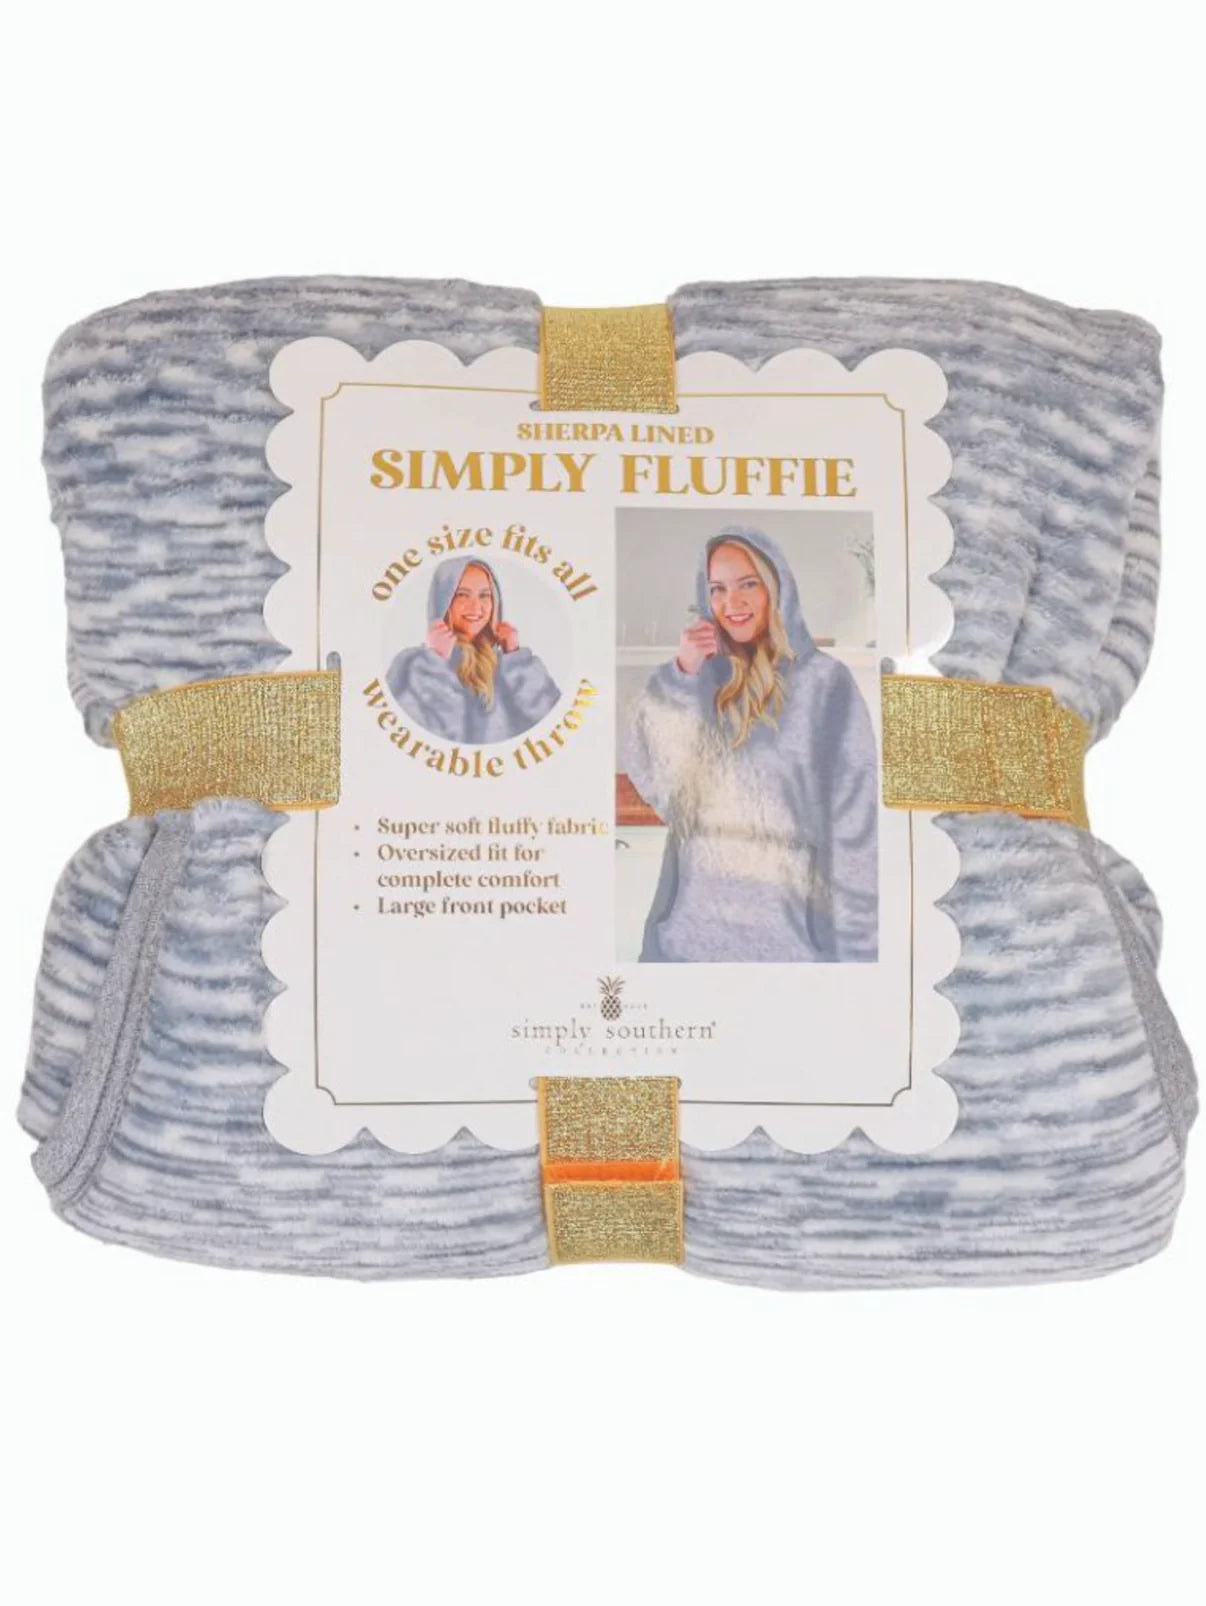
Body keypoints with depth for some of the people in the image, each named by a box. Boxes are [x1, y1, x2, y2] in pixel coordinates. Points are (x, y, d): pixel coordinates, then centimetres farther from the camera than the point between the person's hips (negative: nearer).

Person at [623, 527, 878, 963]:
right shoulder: (702, 675, 6)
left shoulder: (825, 681, -6)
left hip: (788, 917, -3)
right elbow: (647, 774, -4)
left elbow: (853, 817, -8)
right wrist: (680, 675, -12)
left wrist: (856, 941, -11)